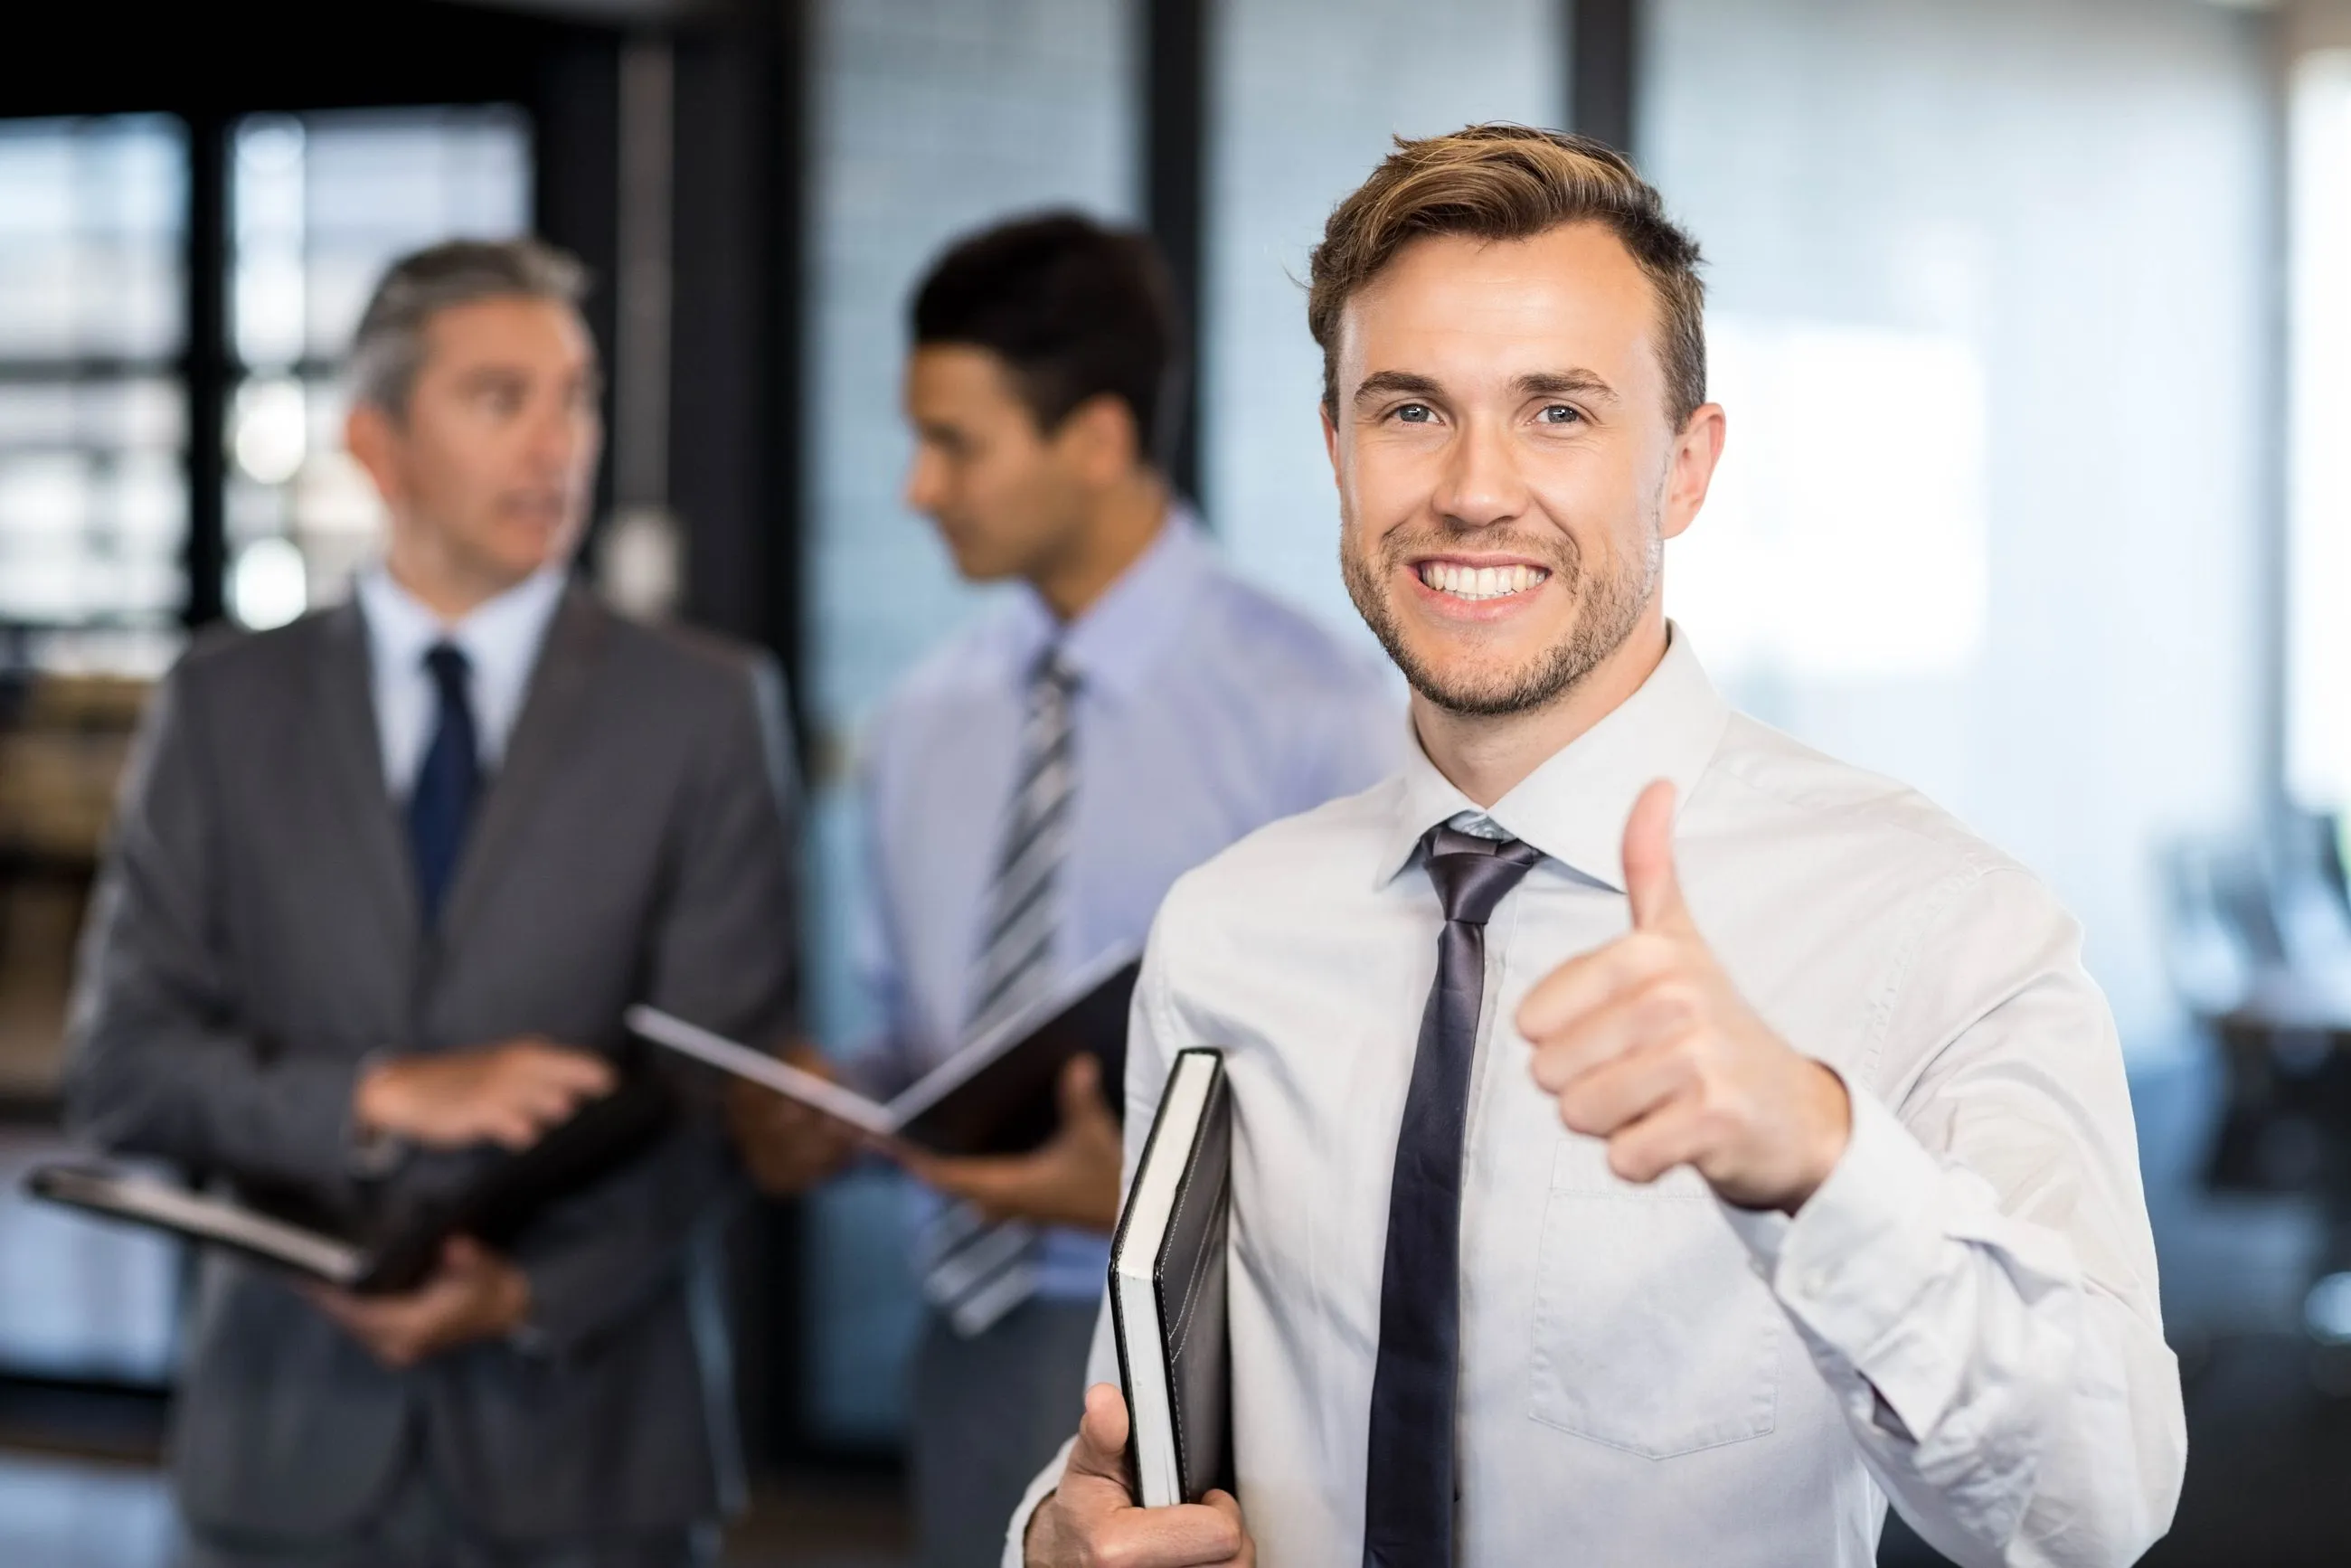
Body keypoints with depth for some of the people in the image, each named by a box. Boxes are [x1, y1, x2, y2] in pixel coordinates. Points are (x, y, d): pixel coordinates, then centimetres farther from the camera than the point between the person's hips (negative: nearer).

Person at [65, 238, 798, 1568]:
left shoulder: (702, 709, 3)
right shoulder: (227, 708, 7)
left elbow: (718, 1091, -2)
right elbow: (124, 1061, 1)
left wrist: (529, 1293, -15)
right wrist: (387, 1095, -14)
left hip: (578, 1423, -1)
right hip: (293, 1436, 1)